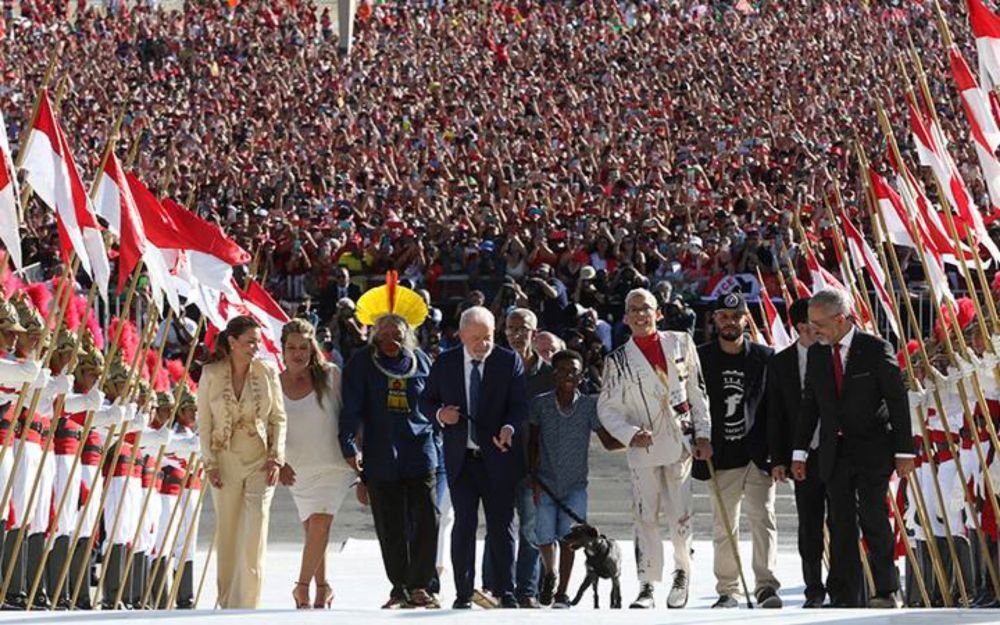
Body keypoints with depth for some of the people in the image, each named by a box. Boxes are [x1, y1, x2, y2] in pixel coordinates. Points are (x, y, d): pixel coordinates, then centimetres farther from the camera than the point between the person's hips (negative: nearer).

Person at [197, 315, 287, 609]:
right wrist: (209, 463, -5)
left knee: (255, 533, -9)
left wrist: (275, 457, -5)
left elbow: (279, 417, 5)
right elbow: (203, 421, 1)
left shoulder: (267, 371, -1)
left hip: (260, 461, 0)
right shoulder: (211, 374, -3)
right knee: (227, 533, 6)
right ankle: (226, 602, 15)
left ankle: (246, 604, -7)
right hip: (225, 461, 0)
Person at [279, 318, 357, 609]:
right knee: (313, 530, 9)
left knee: (319, 524, -19)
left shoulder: (330, 375, -3)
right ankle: (322, 588, 23)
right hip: (297, 469, 3)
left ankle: (303, 587, -15)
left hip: (333, 465, -3)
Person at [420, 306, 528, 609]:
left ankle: (506, 593, 6)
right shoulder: (445, 363, 6)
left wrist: (509, 427, -24)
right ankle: (463, 594, 8)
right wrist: (439, 413, -9)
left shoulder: (510, 361, 1)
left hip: (498, 458, -1)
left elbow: (519, 404, -5)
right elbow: (426, 400, 13)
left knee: (502, 526, 1)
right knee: (464, 525, 4)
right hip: (461, 459, 1)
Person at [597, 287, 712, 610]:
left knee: (680, 515, 1)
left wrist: (703, 434, 4)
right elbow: (607, 407, 4)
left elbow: (697, 392, 9)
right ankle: (647, 587, 1)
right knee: (645, 518, -4)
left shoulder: (681, 343, 6)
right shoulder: (618, 360, 3)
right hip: (643, 450, -1)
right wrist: (630, 434, -11)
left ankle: (682, 573, 23)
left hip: (680, 444, 1)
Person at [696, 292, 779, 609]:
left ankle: (766, 586, -13)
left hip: (757, 455, -1)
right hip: (721, 457, 1)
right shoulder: (701, 358, 5)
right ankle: (727, 591, 13)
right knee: (723, 526, 6)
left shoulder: (765, 358, 4)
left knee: (762, 517, -11)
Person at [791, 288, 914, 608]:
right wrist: (800, 451, 9)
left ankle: (886, 591, 3)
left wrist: (904, 450, -8)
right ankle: (844, 597, 6)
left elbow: (897, 400, -6)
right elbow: (809, 405, 12)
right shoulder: (816, 353, 7)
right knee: (840, 524, 3)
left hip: (873, 450, -4)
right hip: (834, 452, 4)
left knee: (873, 517, -8)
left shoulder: (876, 349, -7)